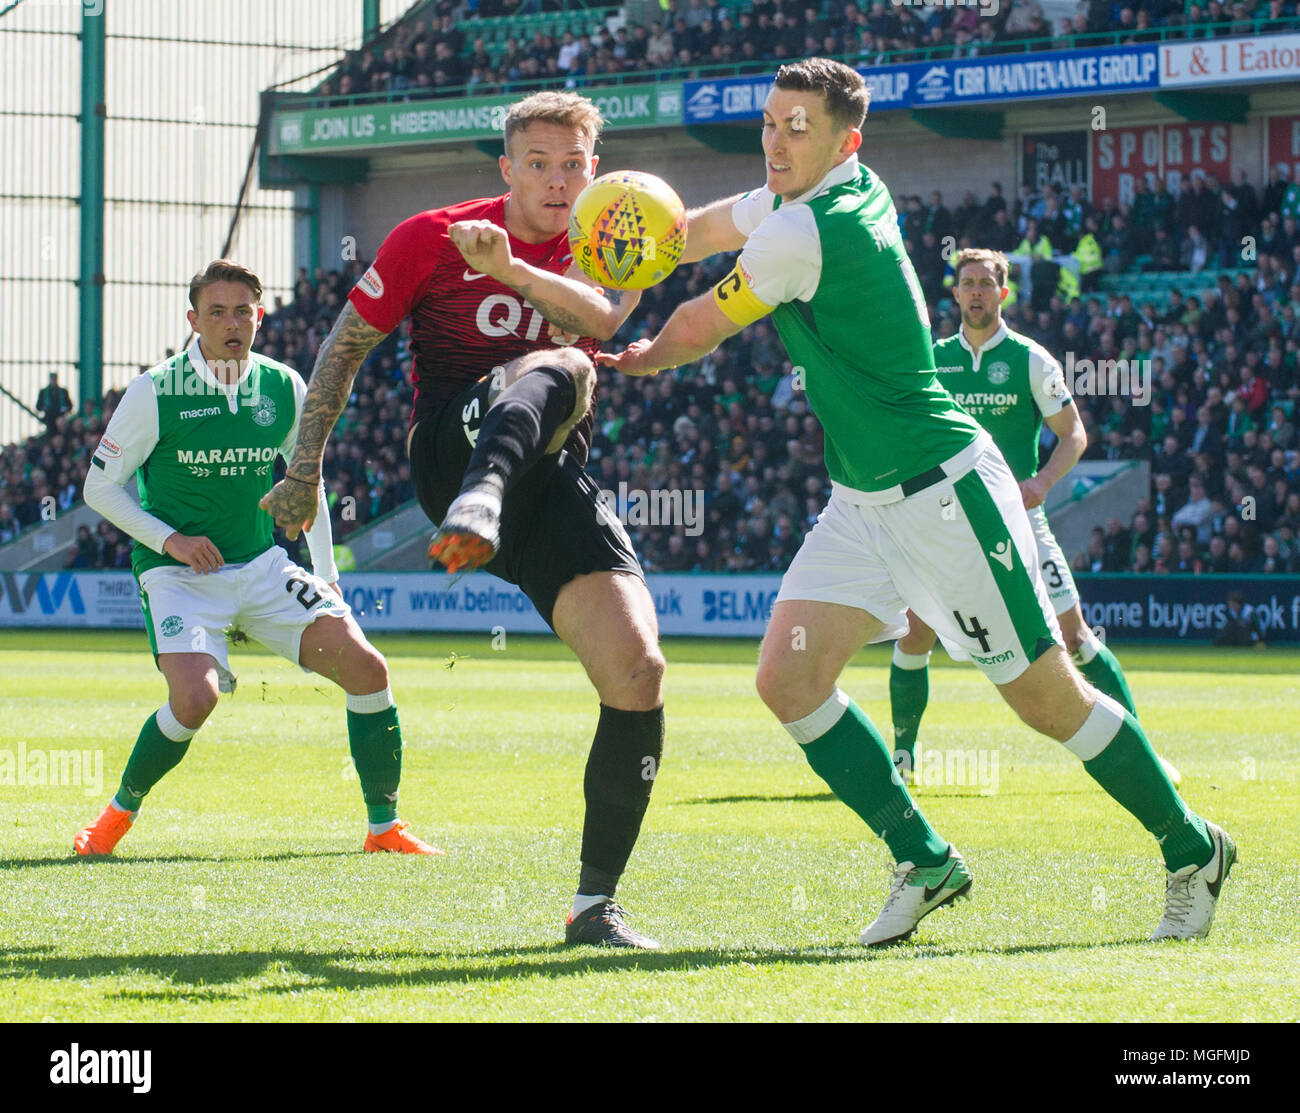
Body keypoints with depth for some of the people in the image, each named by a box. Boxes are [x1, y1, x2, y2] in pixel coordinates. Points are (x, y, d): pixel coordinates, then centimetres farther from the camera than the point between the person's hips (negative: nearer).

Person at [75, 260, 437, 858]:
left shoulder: (284, 388, 0)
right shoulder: (154, 393, -11)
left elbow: (308, 484, 15)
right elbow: (100, 485, -2)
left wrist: (327, 579, 10)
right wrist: (170, 539, -14)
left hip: (263, 565, 4)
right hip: (179, 575, -4)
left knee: (366, 668, -11)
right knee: (195, 697, -27)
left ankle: (385, 825, 3)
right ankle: (119, 813, 0)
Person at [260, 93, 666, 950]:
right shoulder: (431, 238, 4)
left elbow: (602, 315, -13)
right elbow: (346, 345, 11)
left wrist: (511, 267, -30)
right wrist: (305, 470, 7)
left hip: (555, 483, 4)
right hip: (452, 452, -4)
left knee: (639, 670, -12)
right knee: (560, 370, -35)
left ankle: (596, 904, -2)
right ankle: (477, 510, -69)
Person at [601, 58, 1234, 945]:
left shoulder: (805, 232, -22)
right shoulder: (810, 194, 4)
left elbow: (699, 330, -9)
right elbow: (705, 229, 23)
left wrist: (643, 360, 11)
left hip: (943, 492, -9)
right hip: (862, 503, 9)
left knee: (1045, 694, -1)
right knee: (789, 678, -6)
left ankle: (1191, 848, 17)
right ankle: (925, 861, 3)